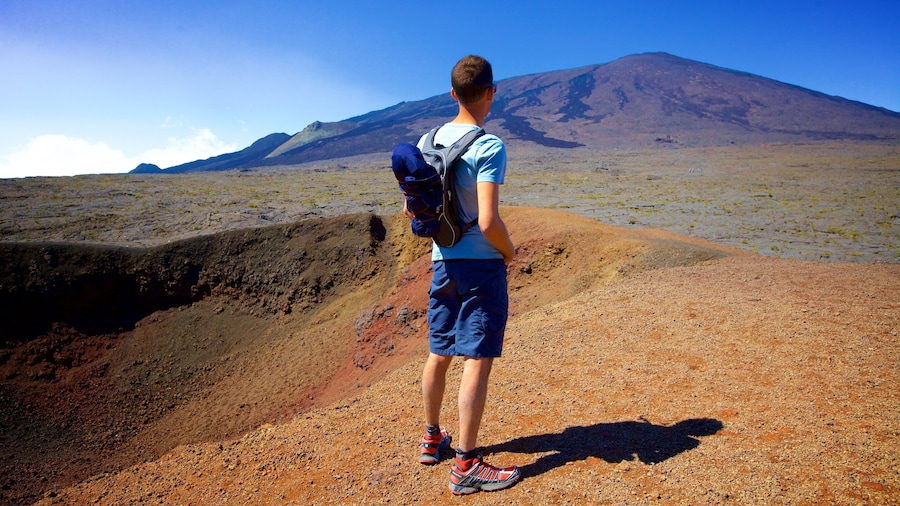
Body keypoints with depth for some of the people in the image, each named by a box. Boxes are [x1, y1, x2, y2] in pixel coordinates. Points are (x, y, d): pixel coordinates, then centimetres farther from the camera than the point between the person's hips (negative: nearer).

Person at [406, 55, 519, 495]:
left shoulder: (428, 140, 6)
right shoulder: (489, 147, -15)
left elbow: (411, 209, 11)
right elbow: (488, 222, -22)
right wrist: (510, 251, -4)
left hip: (442, 263, 7)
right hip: (481, 265, -7)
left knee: (439, 354, 17)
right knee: (477, 360, 0)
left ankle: (432, 439, 34)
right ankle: (466, 466, 9)